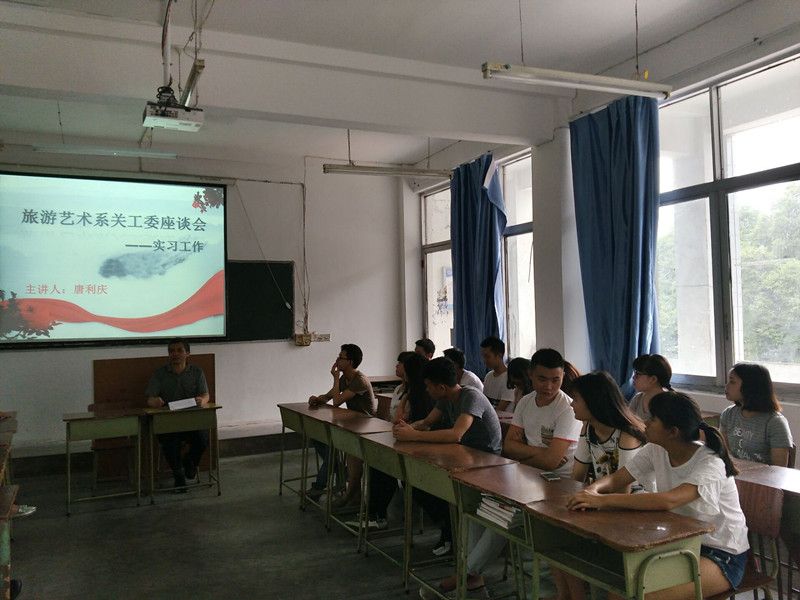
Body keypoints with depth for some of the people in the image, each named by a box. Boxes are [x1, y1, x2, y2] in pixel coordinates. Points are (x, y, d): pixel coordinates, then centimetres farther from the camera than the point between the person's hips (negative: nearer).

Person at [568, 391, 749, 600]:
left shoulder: (711, 464, -25)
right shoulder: (656, 451, -3)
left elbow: (668, 501, -41)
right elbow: (615, 479, -3)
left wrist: (602, 500, -42)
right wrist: (593, 490, -27)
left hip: (723, 556, -6)